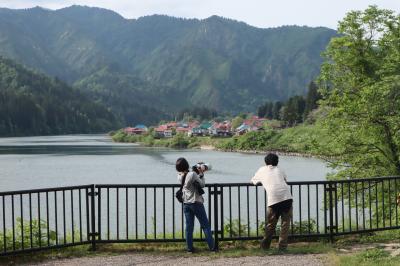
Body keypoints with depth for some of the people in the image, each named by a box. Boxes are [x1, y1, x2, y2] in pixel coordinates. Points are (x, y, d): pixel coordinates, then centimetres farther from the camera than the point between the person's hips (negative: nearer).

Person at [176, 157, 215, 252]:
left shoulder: (179, 177, 0)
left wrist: (199, 174, 8)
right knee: (205, 225, 3)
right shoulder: (192, 174, -18)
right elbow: (202, 184, -7)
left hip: (186, 204, 5)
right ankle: (211, 246, 5)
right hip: (196, 202, -5)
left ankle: (189, 248, 9)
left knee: (189, 226, 9)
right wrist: (201, 174, 2)